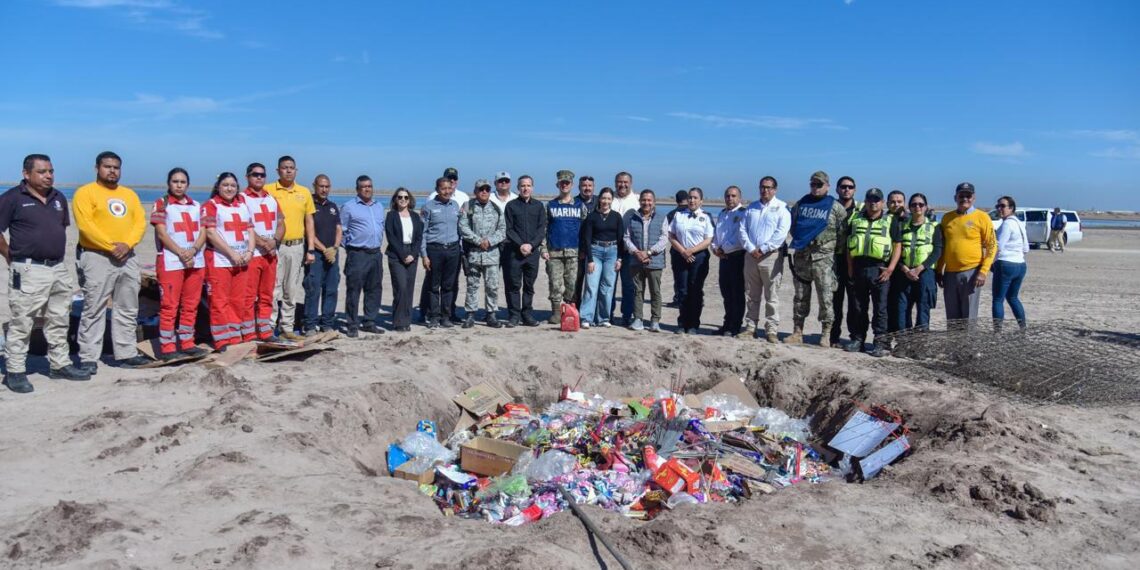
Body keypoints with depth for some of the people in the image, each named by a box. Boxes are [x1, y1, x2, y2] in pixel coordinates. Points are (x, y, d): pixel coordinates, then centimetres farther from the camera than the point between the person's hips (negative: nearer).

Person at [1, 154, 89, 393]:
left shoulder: (58, 198, 11)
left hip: (58, 268, 7)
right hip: (28, 271, -7)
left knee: (58, 321, 14)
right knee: (21, 323, -1)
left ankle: (60, 364, 25)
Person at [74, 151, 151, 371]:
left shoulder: (129, 194, 16)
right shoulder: (85, 192, -2)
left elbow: (140, 222, 7)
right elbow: (85, 225, -13)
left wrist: (127, 244, -10)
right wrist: (111, 245, -18)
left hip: (128, 257, 6)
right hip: (97, 257, -6)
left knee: (128, 310, 10)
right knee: (94, 310, -4)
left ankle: (127, 354, 17)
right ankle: (88, 358, 2)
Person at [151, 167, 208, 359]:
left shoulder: (196, 206, 15)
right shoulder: (161, 204, 2)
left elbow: (203, 233, 8)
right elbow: (162, 234, -6)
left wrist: (193, 250, -10)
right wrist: (181, 253, -15)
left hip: (196, 262, 5)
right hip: (170, 262, -5)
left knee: (191, 305, 7)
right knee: (169, 306, -5)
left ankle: (187, 343, 16)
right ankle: (167, 347, -1)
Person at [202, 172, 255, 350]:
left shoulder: (243, 204, 16)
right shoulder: (211, 205, 0)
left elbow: (250, 229, 14)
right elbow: (211, 233, -10)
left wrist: (250, 251, -3)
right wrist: (232, 254, -15)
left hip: (242, 261, 5)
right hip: (219, 261, -5)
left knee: (238, 301, 7)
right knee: (220, 302, -4)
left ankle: (235, 338, 15)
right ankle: (222, 341, 0)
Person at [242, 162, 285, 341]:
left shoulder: (272, 199, 16)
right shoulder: (242, 199, -3)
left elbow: (281, 224, 13)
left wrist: (275, 241, -5)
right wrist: (263, 243, -15)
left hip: (271, 254, 6)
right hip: (251, 253, -6)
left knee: (267, 296, 11)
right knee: (248, 297, -5)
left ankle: (265, 333, 17)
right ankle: (249, 335, -1)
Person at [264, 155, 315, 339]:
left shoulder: (304, 192, 10)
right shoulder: (268, 190, -1)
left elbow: (309, 222, 11)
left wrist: (310, 249, 6)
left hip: (297, 247, 4)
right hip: (275, 246, -4)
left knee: (292, 290, 10)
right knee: (273, 288, -5)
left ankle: (287, 328, 19)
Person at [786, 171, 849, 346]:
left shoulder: (836, 207, 1)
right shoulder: (800, 204, 11)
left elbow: (843, 233, 1)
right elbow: (792, 226, 22)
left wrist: (836, 249, -1)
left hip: (823, 259, -4)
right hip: (801, 257, 4)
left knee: (826, 298, -4)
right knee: (800, 297, 8)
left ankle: (826, 335, 2)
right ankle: (797, 332, 14)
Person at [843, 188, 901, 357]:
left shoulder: (890, 221, 5)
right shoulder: (856, 220, 14)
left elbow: (897, 246, 1)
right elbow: (849, 245, 15)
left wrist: (890, 268, -10)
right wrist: (850, 267, 6)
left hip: (879, 269, -3)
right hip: (858, 267, 3)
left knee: (880, 308, -3)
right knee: (857, 307, 7)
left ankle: (881, 342, 0)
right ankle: (857, 339, 16)